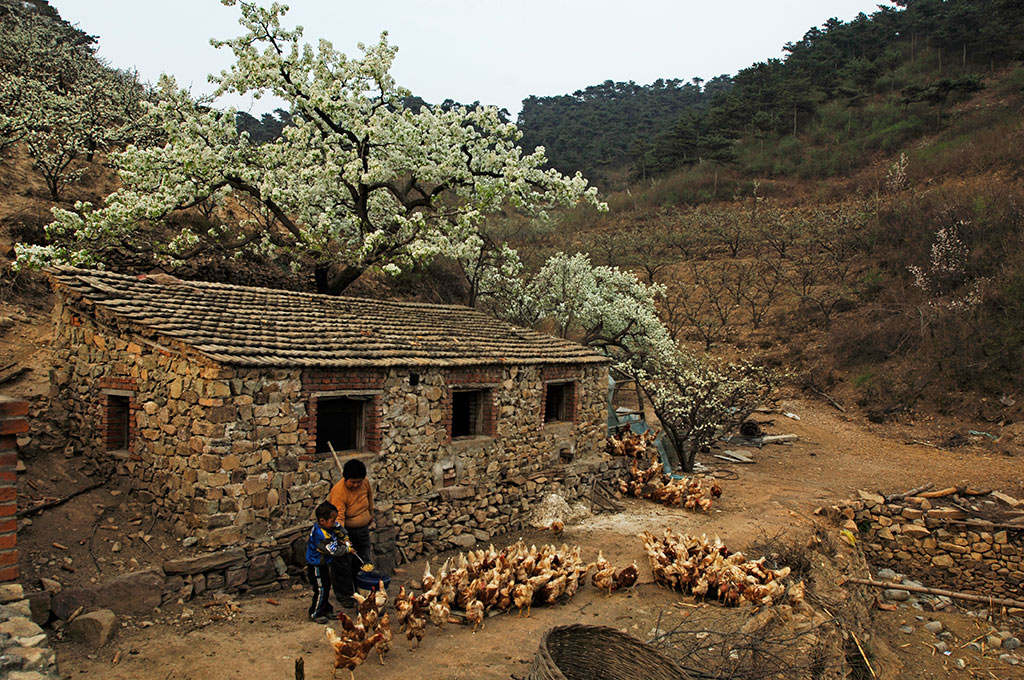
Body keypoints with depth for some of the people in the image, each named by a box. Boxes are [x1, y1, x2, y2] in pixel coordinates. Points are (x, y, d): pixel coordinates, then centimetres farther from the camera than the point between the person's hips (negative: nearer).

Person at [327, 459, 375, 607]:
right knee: (343, 565, 0)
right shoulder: (338, 491, -30)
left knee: (364, 562, 15)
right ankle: (345, 596, 17)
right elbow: (339, 518, -35)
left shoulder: (365, 483, -11)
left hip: (363, 529, 6)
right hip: (346, 531, -6)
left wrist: (371, 513, 23)